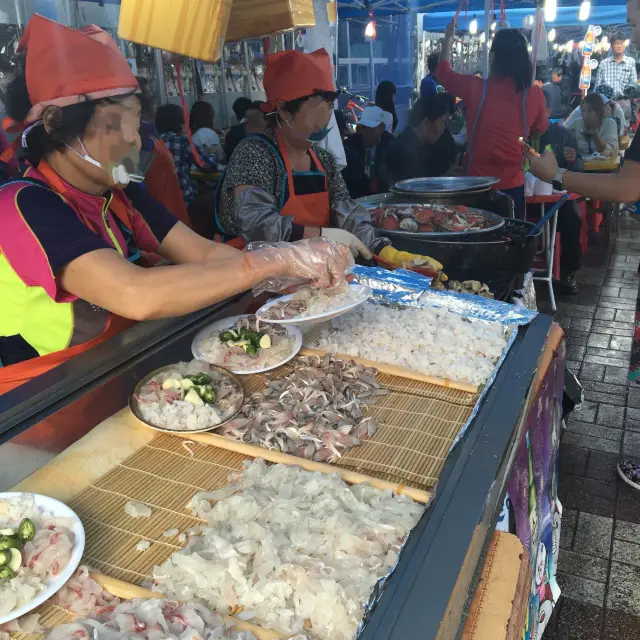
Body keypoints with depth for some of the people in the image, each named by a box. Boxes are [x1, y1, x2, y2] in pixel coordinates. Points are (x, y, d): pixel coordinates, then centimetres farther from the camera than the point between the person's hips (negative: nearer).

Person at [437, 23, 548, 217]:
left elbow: (443, 72, 9)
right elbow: (540, 129, 14)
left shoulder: (476, 88, -12)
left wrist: (449, 39, 24)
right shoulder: (534, 95, -7)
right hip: (513, 186, 2)